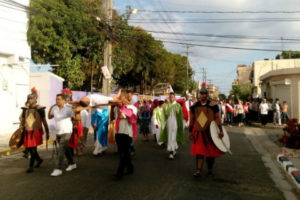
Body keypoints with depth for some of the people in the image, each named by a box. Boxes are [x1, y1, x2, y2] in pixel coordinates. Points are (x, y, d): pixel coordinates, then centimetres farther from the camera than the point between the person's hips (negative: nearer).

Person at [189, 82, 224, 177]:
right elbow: (192, 119, 10)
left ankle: (210, 169, 30)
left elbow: (217, 118, -3)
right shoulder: (195, 106, 5)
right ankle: (198, 170, 2)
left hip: (210, 132, -1)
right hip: (199, 132, 1)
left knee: (211, 151, 9)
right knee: (199, 151, -2)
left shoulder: (212, 105, -4)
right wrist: (190, 131, 8)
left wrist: (221, 130, -8)